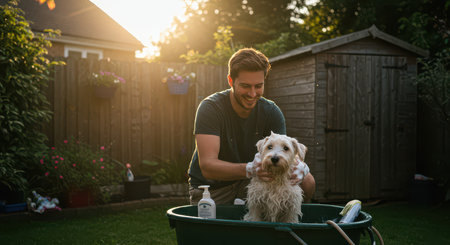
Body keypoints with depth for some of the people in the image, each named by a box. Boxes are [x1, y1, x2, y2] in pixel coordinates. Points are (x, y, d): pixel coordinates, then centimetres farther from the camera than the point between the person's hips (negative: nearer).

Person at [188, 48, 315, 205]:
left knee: (307, 182, -16)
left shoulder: (271, 112, -7)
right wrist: (250, 169, -46)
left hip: (250, 184, 3)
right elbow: (207, 166, -29)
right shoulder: (210, 108, -19)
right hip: (210, 190, -2)